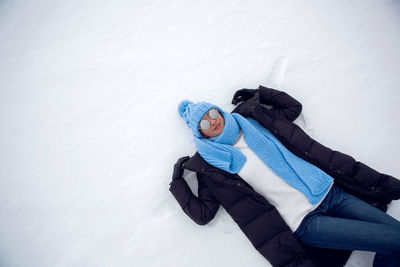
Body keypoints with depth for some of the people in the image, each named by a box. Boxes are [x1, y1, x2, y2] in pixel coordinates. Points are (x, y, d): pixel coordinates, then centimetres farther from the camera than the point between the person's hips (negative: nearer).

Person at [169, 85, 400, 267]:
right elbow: (203, 214, -4)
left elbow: (293, 106, 20)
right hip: (305, 221, -5)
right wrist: (178, 182, -6)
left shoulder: (254, 119, 6)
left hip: (330, 191, 5)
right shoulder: (211, 165, -4)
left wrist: (259, 94, 15)